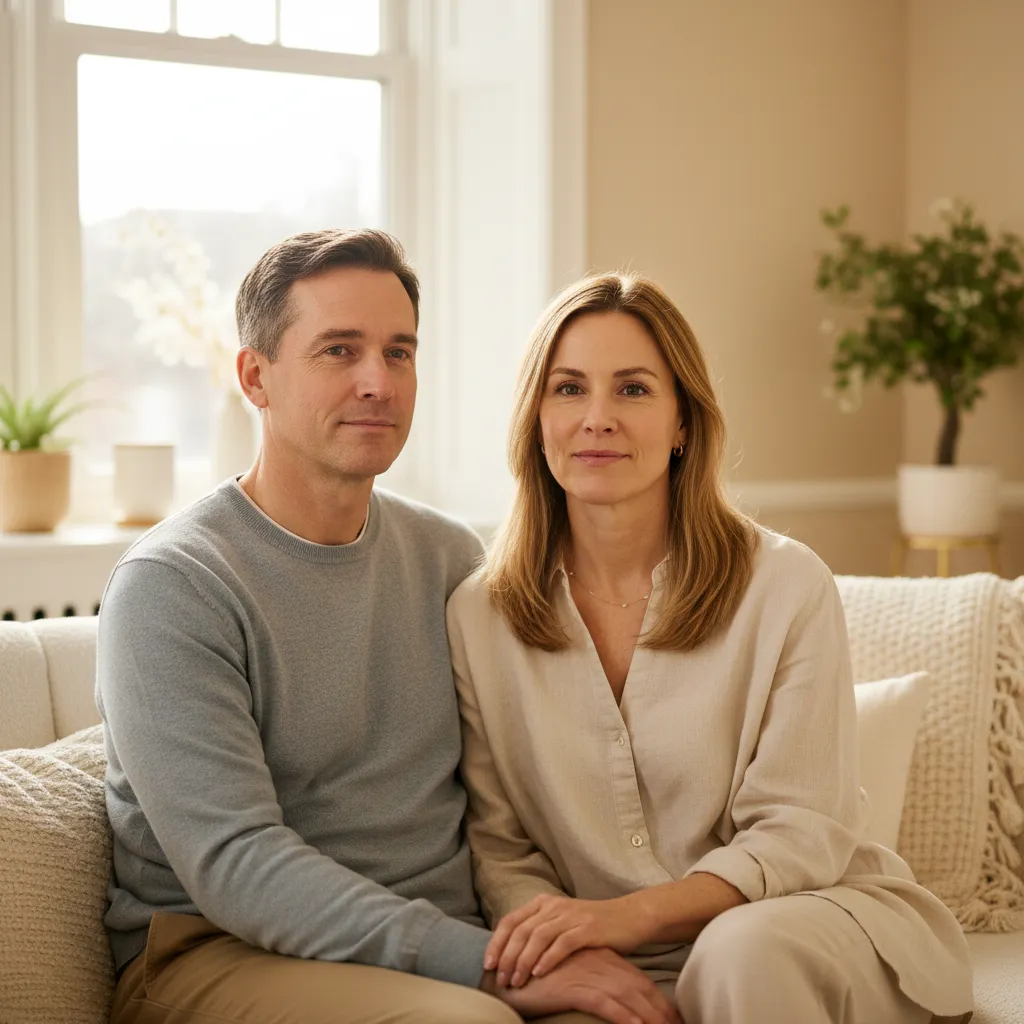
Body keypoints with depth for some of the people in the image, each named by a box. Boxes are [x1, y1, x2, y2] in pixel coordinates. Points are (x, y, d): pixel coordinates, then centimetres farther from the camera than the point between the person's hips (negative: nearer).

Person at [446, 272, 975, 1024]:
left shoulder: (786, 587, -5)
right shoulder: (478, 615, 2)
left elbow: (800, 834, -7)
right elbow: (499, 845, 3)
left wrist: (631, 913, -22)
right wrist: (564, 947, -18)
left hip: (810, 922, -1)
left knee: (743, 948, -34)